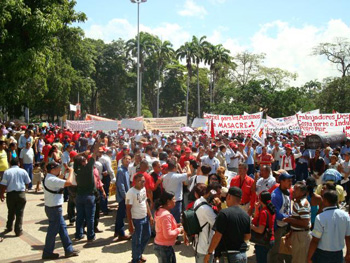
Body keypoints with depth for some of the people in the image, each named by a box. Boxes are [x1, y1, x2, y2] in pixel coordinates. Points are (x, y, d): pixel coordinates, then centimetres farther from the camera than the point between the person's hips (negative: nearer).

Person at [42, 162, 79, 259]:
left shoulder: (48, 178, 8)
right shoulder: (52, 180, -24)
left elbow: (59, 180, 26)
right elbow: (69, 182, -32)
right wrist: (71, 171, -16)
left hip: (54, 208, 10)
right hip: (54, 208, -10)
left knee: (62, 228, 14)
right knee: (53, 231, 4)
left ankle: (68, 250, 22)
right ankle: (47, 253, 19)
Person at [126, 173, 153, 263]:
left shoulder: (143, 189, 1)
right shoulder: (131, 192, -21)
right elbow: (128, 209, -18)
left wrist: (150, 216, 12)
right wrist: (130, 224, -18)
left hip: (145, 218, 8)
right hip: (136, 220, -8)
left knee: (147, 236, 21)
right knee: (137, 240, 7)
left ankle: (139, 254, 42)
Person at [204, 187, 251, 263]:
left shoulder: (224, 213, -17)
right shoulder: (246, 216, 3)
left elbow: (217, 236, -18)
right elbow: (248, 236, 11)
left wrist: (209, 253, -10)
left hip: (228, 256, -6)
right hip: (243, 255, 6)